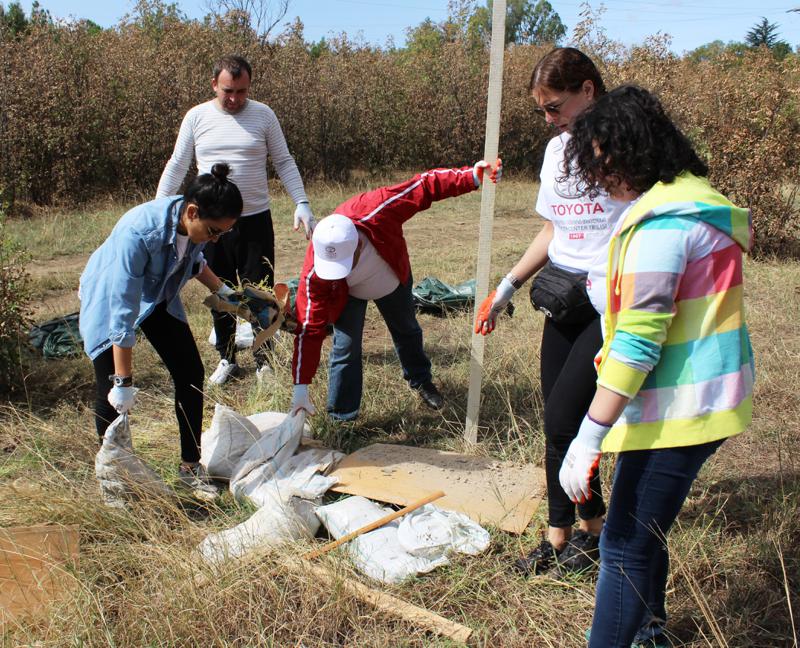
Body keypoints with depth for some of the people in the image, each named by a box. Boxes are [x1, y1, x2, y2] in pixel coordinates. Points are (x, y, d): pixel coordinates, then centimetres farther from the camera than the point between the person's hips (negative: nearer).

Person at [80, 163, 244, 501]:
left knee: (190, 372, 0)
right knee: (112, 394, -10)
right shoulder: (138, 232, -41)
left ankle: (190, 467, 13)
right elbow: (123, 314, -37)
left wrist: (221, 289, 8)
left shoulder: (194, 224, -20)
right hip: (108, 298, -6)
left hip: (158, 296, 6)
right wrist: (123, 381, -33)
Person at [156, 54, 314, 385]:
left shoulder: (263, 115, -1)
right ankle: (227, 359, 27)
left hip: (255, 221, -1)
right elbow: (176, 166, 7)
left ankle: (264, 360, 20)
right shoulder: (196, 117, 1)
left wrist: (301, 203, -9)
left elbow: (284, 163, 3)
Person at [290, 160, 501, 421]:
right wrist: (301, 386, -35)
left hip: (394, 280, 2)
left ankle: (421, 381, 51)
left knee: (407, 331, 23)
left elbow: (425, 185, -36)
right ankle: (341, 419, 5)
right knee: (346, 347, -13)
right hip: (348, 296, -2)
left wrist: (472, 177, -45)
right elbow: (309, 328, -34)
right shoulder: (315, 273, -41)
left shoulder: (374, 210, -46)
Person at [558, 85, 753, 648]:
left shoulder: (661, 223, -21)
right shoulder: (699, 199, 10)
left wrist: (590, 437, -22)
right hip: (705, 397, 10)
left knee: (626, 546, -3)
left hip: (678, 408, -10)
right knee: (644, 531, 24)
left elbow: (637, 342, -25)